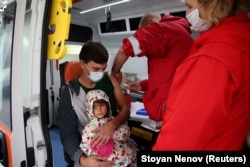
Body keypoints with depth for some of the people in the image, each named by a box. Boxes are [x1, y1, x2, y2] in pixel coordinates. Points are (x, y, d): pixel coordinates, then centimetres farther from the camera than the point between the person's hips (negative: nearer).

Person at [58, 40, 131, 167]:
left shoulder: (110, 80, 1)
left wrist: (113, 124, -23)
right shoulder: (69, 93, -8)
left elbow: (125, 108, 0)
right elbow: (68, 133, -8)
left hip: (114, 140, 3)